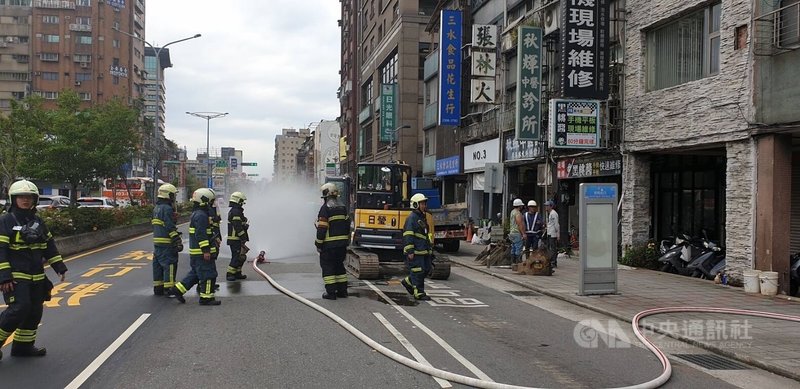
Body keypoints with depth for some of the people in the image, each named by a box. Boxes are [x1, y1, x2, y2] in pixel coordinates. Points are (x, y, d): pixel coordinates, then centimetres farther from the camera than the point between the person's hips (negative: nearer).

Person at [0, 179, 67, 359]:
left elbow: (49, 245, 19)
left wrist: (59, 266, 13)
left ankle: (23, 346, 21)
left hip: (37, 277, 7)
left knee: (34, 312, 9)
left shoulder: (38, 222, 13)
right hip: (16, 277, -7)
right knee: (19, 309, -17)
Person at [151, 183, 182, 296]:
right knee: (170, 265, -7)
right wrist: (178, 242, -18)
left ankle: (158, 288, 21)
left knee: (158, 265, 14)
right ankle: (169, 289, -7)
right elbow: (171, 227, -20)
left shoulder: (157, 208, 16)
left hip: (157, 241, 10)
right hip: (166, 243, -10)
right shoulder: (167, 209, -15)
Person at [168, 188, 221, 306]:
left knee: (195, 274, 18)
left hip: (195, 252, 10)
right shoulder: (201, 215, -17)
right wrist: (206, 250, -24)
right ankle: (206, 297, 1)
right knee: (208, 274, -4)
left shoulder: (196, 214, 17)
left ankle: (178, 289, 19)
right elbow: (201, 234, -23)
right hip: (201, 252, -10)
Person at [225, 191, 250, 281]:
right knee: (237, 257, -8)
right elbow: (238, 227, -22)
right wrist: (244, 238, -19)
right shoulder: (236, 212, -17)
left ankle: (237, 273, 21)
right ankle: (229, 274, -5)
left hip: (234, 239, 11)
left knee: (241, 257, 15)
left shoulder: (232, 211, 18)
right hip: (236, 239, -11)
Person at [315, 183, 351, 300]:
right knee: (339, 266, 16)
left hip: (329, 244, -7)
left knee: (327, 267, 1)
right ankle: (342, 290, 18)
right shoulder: (342, 207, 10)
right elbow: (347, 225, 15)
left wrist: (318, 244, -10)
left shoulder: (325, 208, -13)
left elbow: (321, 229, -16)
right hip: (342, 244, 7)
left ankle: (331, 292, -1)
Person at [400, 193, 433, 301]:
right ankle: (419, 293, 3)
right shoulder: (411, 218, -13)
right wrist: (410, 251, -22)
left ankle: (408, 282, 27)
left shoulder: (423, 217, 18)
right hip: (415, 251, -9)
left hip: (424, 250, 10)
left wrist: (429, 248, 24)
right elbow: (408, 236, -18)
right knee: (418, 271, -5)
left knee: (427, 269, 11)